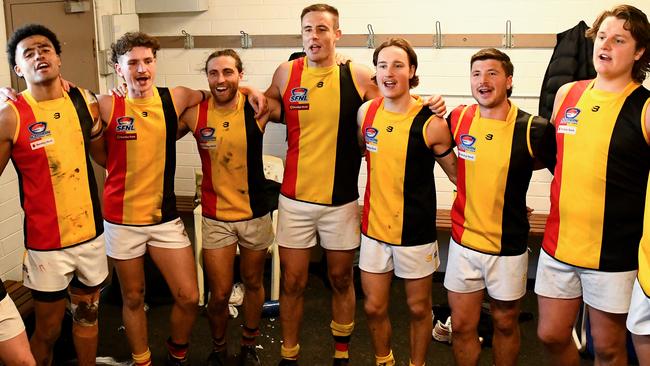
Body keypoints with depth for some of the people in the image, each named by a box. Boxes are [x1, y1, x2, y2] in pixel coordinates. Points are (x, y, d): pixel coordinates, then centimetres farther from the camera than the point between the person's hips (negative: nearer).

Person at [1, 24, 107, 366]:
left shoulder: (83, 100, 0)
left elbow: (105, 158, 8)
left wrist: (96, 129, -7)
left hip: (91, 234, 4)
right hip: (46, 244, -4)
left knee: (87, 315, 21)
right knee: (47, 331, 11)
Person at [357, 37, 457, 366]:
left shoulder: (430, 123, -15)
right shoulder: (366, 112, -3)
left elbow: (457, 174, -5)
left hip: (416, 232, -3)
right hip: (374, 228, 4)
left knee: (418, 308, 14)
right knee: (374, 308, 13)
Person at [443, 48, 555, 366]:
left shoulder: (533, 129, -14)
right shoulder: (459, 119, -4)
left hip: (509, 245, -2)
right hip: (464, 240, 2)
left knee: (505, 324, 17)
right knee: (462, 326, 11)